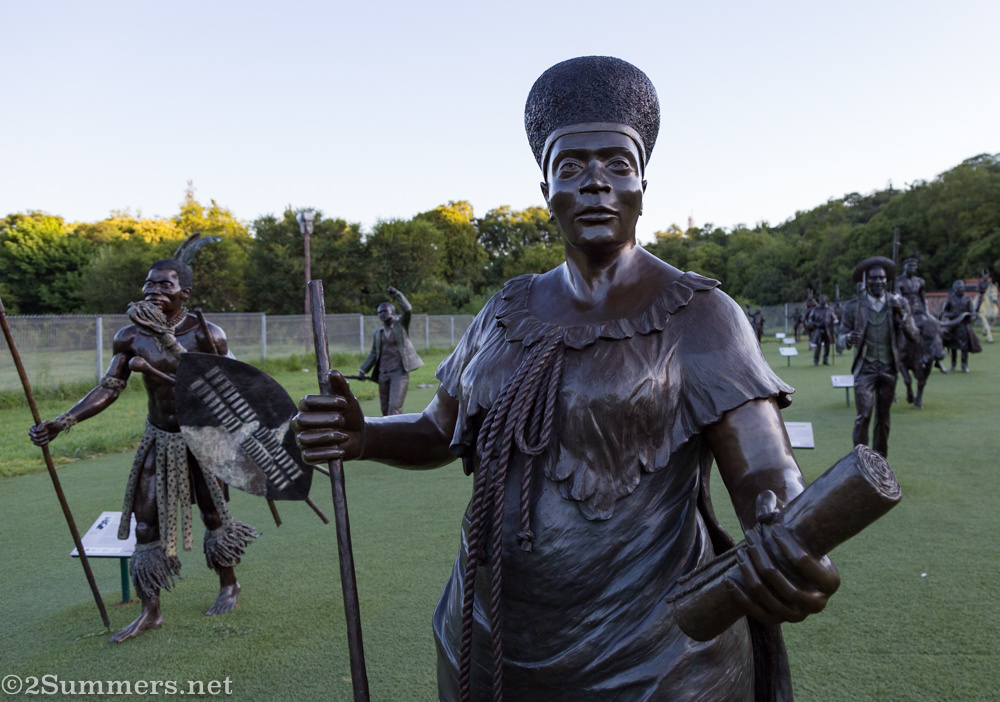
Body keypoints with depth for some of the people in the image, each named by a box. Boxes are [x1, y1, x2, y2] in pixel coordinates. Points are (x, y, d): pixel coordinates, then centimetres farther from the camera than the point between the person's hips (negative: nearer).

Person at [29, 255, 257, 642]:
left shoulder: (206, 334, -18)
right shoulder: (131, 337, -7)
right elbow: (108, 389, -4)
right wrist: (62, 422, -14)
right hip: (159, 440, 4)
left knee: (214, 516, 10)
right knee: (146, 520, 3)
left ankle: (228, 585, 34)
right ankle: (150, 611, 17)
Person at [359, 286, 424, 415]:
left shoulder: (401, 325, 3)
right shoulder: (378, 332, 14)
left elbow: (408, 310, -15)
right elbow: (374, 354, 18)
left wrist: (396, 293, -18)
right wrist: (363, 369, 10)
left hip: (399, 372, -5)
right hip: (383, 374, 5)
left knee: (394, 407, -15)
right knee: (385, 410, 7)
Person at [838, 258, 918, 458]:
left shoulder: (898, 303, 2)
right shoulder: (854, 306, -2)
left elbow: (914, 336, -1)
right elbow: (842, 337, 2)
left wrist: (902, 314, -17)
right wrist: (849, 338, -22)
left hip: (888, 368, 2)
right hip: (864, 368, -2)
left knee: (883, 418, 10)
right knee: (864, 415, -14)